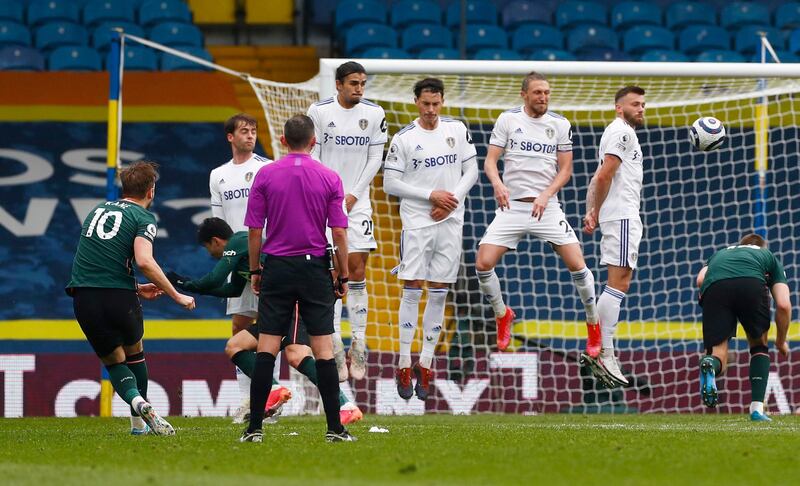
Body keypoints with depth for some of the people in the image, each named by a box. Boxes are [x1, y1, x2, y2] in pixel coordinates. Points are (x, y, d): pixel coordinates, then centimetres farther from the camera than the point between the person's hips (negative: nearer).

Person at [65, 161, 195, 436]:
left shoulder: (99, 209, 20)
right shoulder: (143, 218, 0)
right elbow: (144, 261, -17)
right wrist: (177, 296, -8)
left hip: (83, 296, 3)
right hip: (118, 297, -3)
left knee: (113, 361, 14)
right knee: (134, 354, 23)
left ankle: (137, 401, -15)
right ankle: (139, 422, 23)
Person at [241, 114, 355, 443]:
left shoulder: (265, 175, -1)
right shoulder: (329, 178, -1)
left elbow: (254, 231, 0)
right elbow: (339, 233, -3)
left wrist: (255, 271, 11)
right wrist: (343, 277, 6)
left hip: (277, 268, 0)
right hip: (315, 268, 0)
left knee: (266, 348, 1)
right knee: (323, 350, 1)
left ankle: (255, 427, -4)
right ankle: (334, 428, -2)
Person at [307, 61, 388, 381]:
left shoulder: (374, 113, 2)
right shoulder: (319, 112, -3)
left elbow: (375, 158, 4)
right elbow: (312, 157, -1)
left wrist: (353, 195, -5)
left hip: (357, 202, 1)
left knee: (357, 270, -3)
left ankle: (359, 344, 1)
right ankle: (335, 347, -4)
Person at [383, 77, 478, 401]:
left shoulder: (457, 130, 5)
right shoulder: (403, 139, -3)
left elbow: (471, 171, 8)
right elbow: (390, 183, -4)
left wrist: (453, 200, -8)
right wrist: (431, 195, -12)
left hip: (450, 222, 3)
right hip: (416, 221, -3)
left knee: (439, 293, 4)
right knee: (412, 289, -8)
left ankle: (425, 365, 9)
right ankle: (404, 366, -4)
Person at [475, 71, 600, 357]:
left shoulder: (560, 125, 2)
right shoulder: (508, 119, 1)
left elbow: (565, 170, 3)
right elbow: (490, 161, -2)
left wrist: (545, 195, -14)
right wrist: (497, 183, -24)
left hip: (547, 207, 0)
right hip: (512, 205, 0)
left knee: (577, 265, -10)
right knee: (483, 264, -11)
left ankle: (593, 324, 11)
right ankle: (502, 315, 16)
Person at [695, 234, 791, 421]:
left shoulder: (719, 254, 43)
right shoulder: (769, 256, 37)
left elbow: (700, 279, 19)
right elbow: (784, 305, 23)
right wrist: (781, 342, 37)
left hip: (714, 286, 1)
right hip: (752, 284, -1)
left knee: (718, 354, 7)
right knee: (759, 345, 24)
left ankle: (710, 364, -31)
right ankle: (757, 408, 12)